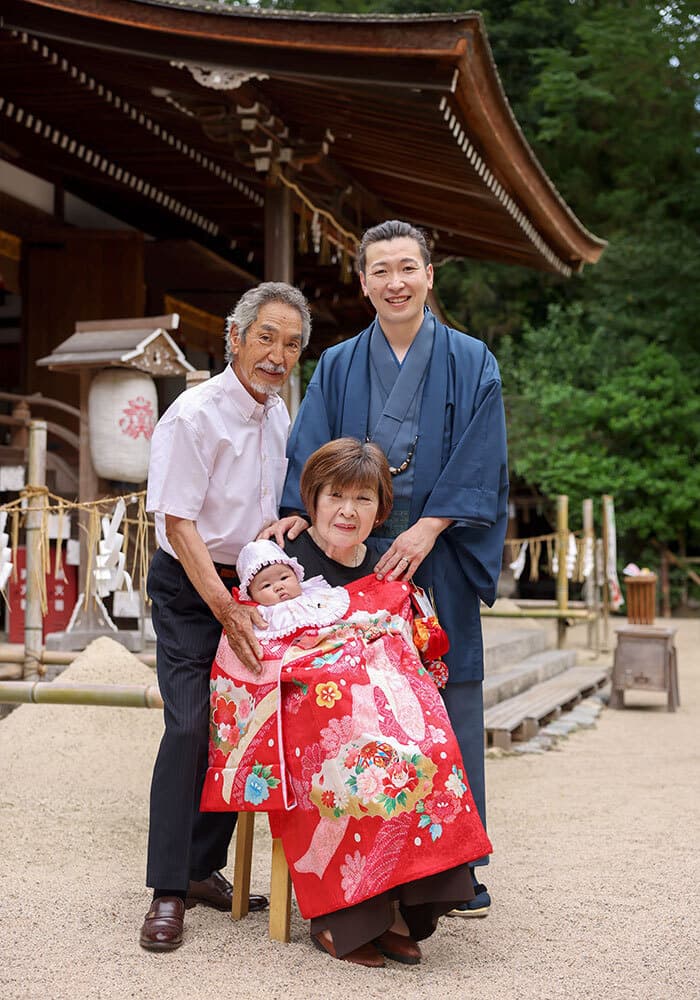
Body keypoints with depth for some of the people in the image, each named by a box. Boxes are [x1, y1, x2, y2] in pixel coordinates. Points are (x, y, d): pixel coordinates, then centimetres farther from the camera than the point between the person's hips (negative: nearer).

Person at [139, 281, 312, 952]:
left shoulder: (279, 417, 7)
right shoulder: (195, 414, -16)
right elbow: (179, 523, -20)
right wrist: (223, 605, -27)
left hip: (250, 588, 7)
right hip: (189, 588, -7)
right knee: (192, 726, -15)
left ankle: (204, 869, 18)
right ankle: (168, 893, -9)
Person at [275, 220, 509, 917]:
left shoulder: (469, 364, 6)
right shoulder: (338, 368, 12)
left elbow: (477, 463, -2)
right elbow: (311, 450, 4)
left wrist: (427, 528, -13)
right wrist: (297, 512, -14)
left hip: (437, 563, -1)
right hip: (356, 557, 2)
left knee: (447, 705, 0)